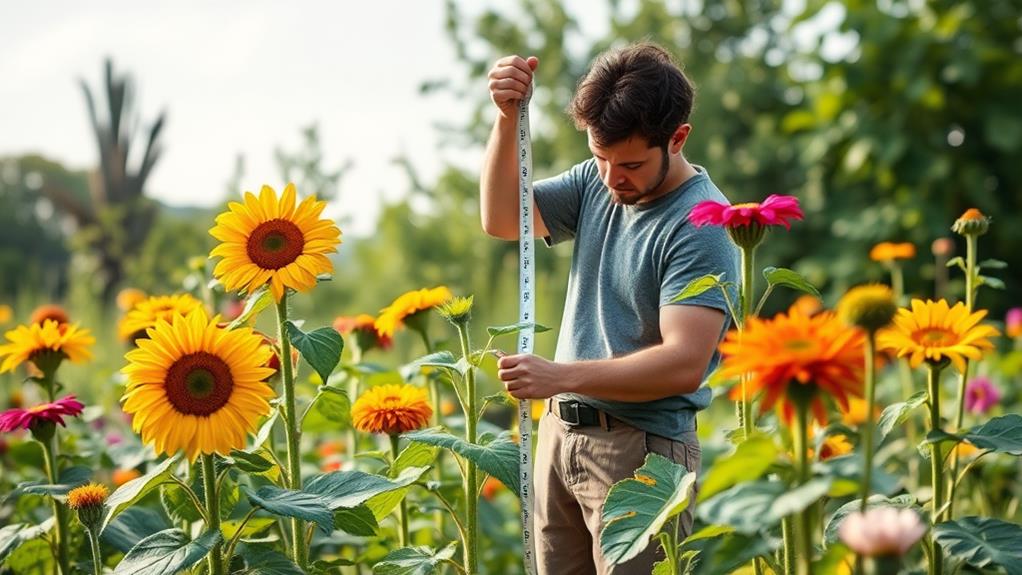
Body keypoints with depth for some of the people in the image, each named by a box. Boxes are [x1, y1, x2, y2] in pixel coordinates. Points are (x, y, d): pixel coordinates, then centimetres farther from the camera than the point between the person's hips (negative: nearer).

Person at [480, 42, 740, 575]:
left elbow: (684, 363, -25)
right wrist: (507, 118, -8)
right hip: (561, 430, 7)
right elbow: (502, 219, 5)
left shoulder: (701, 225, -17)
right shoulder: (595, 183, 5)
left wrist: (561, 377, -30)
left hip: (640, 449, -7)